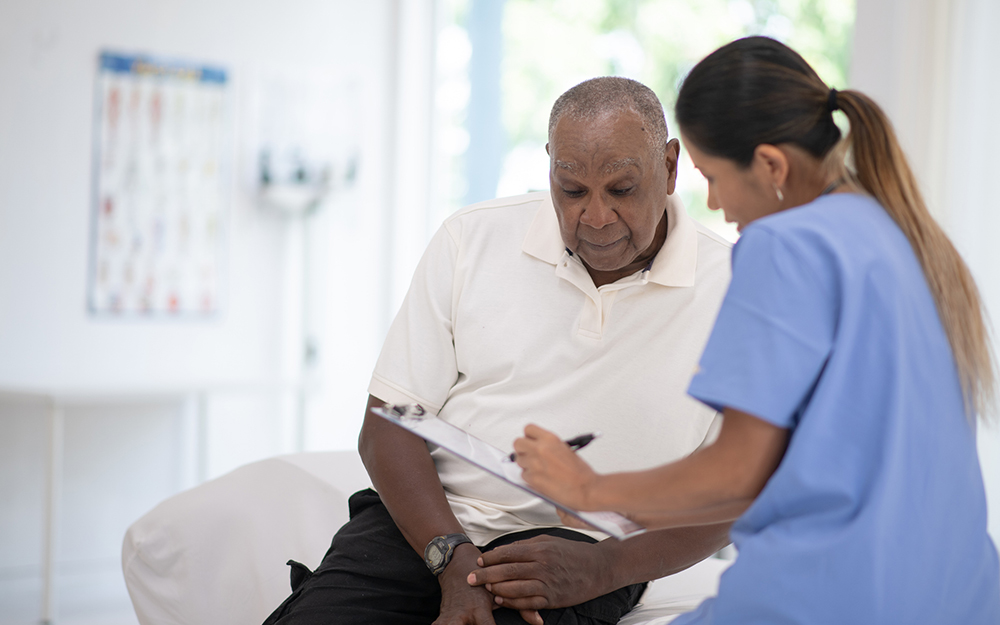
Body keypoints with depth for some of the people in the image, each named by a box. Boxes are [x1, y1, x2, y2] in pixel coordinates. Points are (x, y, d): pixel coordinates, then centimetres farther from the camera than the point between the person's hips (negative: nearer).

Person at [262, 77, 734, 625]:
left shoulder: (735, 293, -2)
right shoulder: (473, 239, 3)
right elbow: (387, 427, 2)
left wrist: (599, 569, -16)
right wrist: (456, 560, -14)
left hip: (578, 549, -1)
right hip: (420, 525, 2)